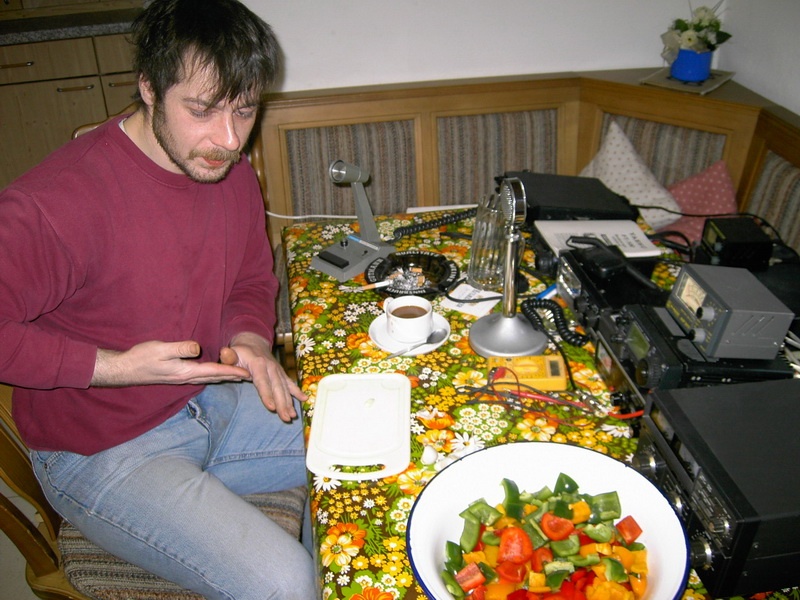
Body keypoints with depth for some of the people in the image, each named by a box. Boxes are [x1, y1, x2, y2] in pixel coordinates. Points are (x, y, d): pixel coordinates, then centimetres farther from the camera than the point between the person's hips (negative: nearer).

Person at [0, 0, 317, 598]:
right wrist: (112, 367, -26)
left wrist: (250, 336, -11)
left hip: (211, 399, 7)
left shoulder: (232, 173, -4)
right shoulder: (56, 202, -29)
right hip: (102, 452, -6)